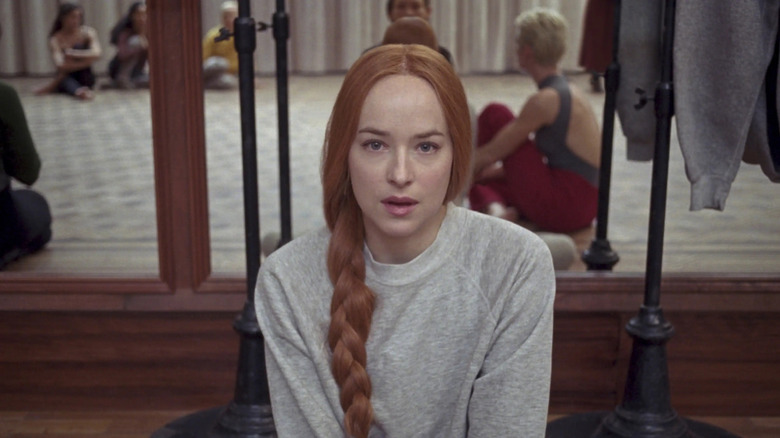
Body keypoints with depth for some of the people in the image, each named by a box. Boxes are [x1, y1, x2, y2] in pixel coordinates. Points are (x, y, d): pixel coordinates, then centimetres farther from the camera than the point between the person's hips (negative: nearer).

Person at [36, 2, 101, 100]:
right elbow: (60, 66, -22)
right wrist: (86, 61, -27)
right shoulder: (56, 39, -8)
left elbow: (96, 54, -22)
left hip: (86, 80, 2)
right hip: (67, 77, -1)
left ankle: (53, 86, -24)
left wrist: (72, 54, -29)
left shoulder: (88, 32, -5)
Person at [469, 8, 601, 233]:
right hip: (579, 207, 9)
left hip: (562, 208, -9)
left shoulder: (545, 100, -17)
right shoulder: (568, 93, 12)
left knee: (494, 114, -3)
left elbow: (492, 153, -12)